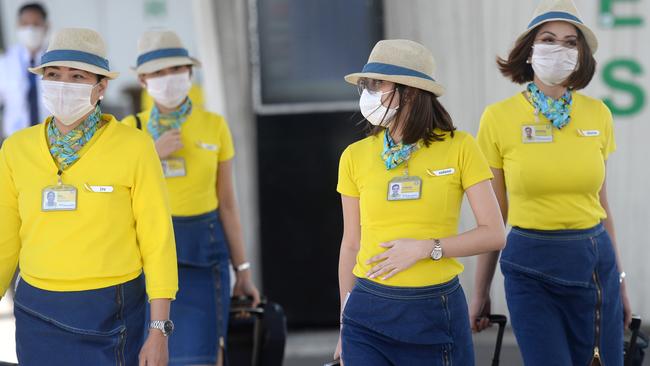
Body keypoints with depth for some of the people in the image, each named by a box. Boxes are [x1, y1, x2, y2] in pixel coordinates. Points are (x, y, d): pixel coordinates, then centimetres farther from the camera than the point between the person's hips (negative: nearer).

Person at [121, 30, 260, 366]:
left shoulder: (214, 126, 3)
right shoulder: (130, 129, 4)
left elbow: (227, 202, 5)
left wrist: (242, 269, 4)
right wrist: (153, 155, -14)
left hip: (202, 248, -1)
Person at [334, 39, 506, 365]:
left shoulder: (459, 148, -3)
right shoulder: (356, 156, 3)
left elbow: (494, 234, -4)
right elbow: (351, 244, 9)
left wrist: (426, 247, -15)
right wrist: (345, 325, 13)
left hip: (436, 313, -1)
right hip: (368, 314, 1)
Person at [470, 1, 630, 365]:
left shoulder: (598, 114, 4)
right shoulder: (499, 117, -5)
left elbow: (601, 203, 13)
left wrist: (619, 280, 16)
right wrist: (480, 292, 4)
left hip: (595, 261, 3)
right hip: (531, 267, -3)